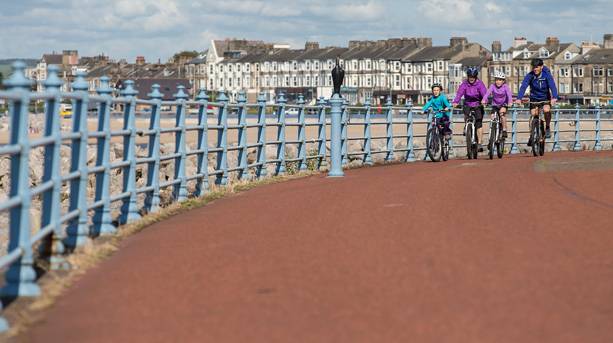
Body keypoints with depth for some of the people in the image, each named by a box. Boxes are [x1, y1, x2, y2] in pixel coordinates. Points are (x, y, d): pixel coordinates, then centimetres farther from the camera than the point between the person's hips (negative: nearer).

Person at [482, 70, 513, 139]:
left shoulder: (505, 86, -15)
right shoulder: (493, 86, -12)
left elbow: (509, 94, -29)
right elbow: (488, 92, -28)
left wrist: (510, 102, -49)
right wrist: (484, 100, -47)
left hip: (503, 105, -2)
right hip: (495, 104, 3)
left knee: (502, 112, -30)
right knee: (492, 117, -9)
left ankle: (504, 130, -21)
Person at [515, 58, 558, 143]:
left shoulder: (547, 75, -20)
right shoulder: (530, 75, -18)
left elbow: (552, 86, -32)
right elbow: (523, 86, -29)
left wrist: (554, 97, -50)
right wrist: (519, 98, -45)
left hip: (545, 97, -1)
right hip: (534, 98, 1)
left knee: (546, 110, -25)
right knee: (534, 116, -7)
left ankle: (547, 128, -1)